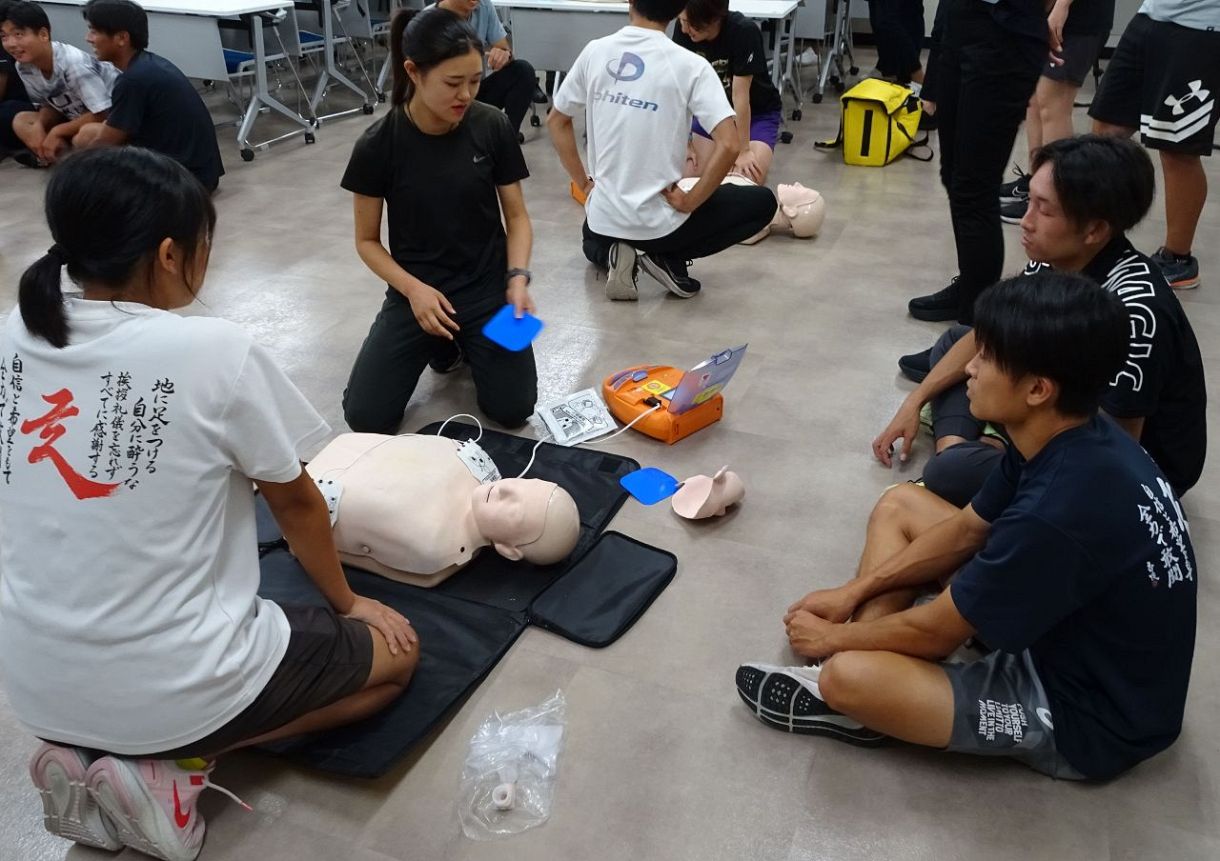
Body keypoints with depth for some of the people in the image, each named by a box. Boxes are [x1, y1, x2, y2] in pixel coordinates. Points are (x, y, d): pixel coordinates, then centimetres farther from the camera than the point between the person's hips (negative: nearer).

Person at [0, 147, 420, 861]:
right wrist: (348, 603, 12)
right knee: (394, 656, 14)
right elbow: (296, 503, -6)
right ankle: (173, 765, 2)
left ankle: (88, 752, 13)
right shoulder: (216, 351, -20)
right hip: (173, 686, -7)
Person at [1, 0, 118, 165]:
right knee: (21, 121, -5)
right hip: (77, 117, 7)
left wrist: (57, 132, -21)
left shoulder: (73, 63, -29)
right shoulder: (23, 66, -7)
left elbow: (101, 113, -28)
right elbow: (50, 106, 5)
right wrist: (38, 125, -18)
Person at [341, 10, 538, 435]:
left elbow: (516, 215, 1)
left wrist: (518, 277, -17)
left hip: (487, 288, 0)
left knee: (513, 410, -14)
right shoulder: (378, 145, -12)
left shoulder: (493, 128, -9)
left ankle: (468, 342, 18)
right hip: (416, 291, 0)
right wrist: (414, 289, -19)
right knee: (365, 417, -11)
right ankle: (442, 344, 17)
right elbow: (367, 240, -3)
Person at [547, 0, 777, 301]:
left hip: (604, 217, 4)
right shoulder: (690, 66, -13)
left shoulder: (594, 52, -2)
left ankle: (611, 255, 6)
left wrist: (583, 183, 14)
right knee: (763, 202, 16)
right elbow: (729, 145, -21)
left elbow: (556, 121, 9)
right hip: (659, 223, -4)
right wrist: (691, 201, -10)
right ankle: (669, 257, 1)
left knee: (594, 242, 42)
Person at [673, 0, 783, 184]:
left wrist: (743, 149, -22)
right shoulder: (683, 31, -19)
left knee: (750, 178, -22)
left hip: (759, 112, -3)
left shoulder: (744, 31, -30)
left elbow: (740, 95, -28)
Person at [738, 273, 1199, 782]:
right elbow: (964, 531, 6)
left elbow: (935, 631, -23)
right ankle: (868, 658, 5)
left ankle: (852, 698, 7)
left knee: (847, 676, -28)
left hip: (1088, 717, -9)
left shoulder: (1057, 512, -37)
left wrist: (835, 638, -5)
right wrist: (854, 593, 5)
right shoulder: (1070, 439, -9)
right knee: (898, 506, 8)